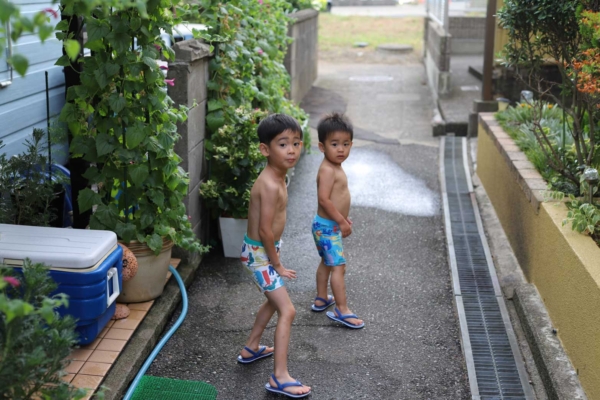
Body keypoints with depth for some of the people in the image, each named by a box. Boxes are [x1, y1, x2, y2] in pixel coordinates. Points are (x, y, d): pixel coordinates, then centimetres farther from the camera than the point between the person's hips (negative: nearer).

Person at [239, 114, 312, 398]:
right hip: (259, 253, -10)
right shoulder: (271, 185, -28)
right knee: (287, 311, -8)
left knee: (273, 301, 27)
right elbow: (265, 230, -26)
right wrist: (277, 264, -16)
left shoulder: (277, 177, 3)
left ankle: (251, 348, 43)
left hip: (264, 250, 10)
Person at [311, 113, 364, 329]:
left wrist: (343, 218, 17)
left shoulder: (335, 167, 8)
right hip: (328, 227, -10)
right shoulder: (327, 170, -24)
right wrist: (341, 222, -23)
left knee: (326, 263, 22)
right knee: (338, 266, -6)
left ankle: (321, 299, 36)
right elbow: (324, 199, -29)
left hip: (329, 225, 10)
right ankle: (342, 310, -1)